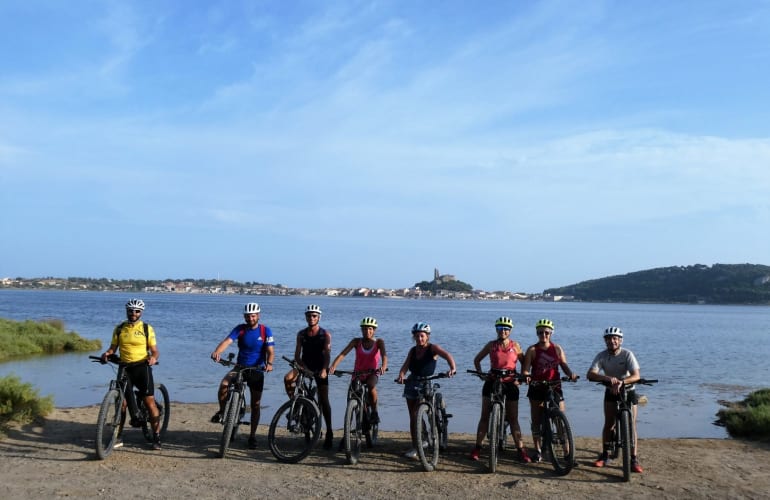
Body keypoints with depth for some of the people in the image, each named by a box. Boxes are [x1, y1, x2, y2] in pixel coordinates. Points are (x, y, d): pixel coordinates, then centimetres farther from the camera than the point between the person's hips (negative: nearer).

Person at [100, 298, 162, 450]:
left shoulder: (147, 329, 0)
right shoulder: (119, 329, 7)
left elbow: (154, 350, -2)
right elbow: (113, 347, 8)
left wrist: (153, 357, -23)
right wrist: (107, 353, -14)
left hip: (142, 367, -3)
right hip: (124, 368, 3)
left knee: (149, 402, -5)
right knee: (121, 402, 4)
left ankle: (156, 437, 2)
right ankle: (119, 437, 16)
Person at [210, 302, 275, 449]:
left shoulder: (265, 331, -6)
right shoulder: (240, 329, -5)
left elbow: (270, 350, -13)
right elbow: (227, 340, -21)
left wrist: (269, 363, -35)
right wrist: (217, 351, -41)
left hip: (257, 370, 0)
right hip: (240, 367, 0)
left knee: (255, 404, 4)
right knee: (224, 384, -28)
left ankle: (252, 436, 19)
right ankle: (222, 411, -1)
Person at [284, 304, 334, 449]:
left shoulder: (326, 334, -4)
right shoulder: (301, 334, 3)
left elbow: (327, 354, -15)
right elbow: (297, 355, -2)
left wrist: (324, 369, -32)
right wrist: (304, 368, -20)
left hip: (320, 368, -2)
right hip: (305, 366, 3)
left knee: (324, 400, -4)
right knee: (287, 379, -27)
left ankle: (329, 433, 4)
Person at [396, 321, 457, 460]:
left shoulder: (432, 348, -7)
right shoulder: (413, 351, 6)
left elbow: (447, 355, -23)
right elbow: (405, 365, -4)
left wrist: (452, 368, -43)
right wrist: (401, 375, -25)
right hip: (412, 383, 5)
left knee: (415, 415, -13)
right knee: (413, 417, 6)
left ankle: (416, 448, -5)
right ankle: (415, 446, 15)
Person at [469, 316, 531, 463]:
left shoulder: (515, 346, 1)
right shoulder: (491, 345, 1)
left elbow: (524, 362, 8)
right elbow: (477, 360, 9)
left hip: (510, 383, 0)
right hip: (492, 382, 0)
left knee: (513, 419, 4)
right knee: (485, 416, 1)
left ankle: (521, 450, 8)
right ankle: (477, 447, 7)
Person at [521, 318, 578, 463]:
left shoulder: (557, 348, 5)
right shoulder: (532, 350, -2)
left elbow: (564, 365, 3)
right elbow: (525, 369, -7)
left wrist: (571, 374, -18)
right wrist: (526, 376, -29)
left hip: (554, 387, 1)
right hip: (537, 388, -1)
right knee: (536, 420, 6)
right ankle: (537, 451, 17)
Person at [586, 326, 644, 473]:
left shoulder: (627, 354, -21)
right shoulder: (602, 356, -17)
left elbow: (636, 375, -32)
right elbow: (590, 374, -30)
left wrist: (621, 382, -50)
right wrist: (608, 378, -47)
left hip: (628, 391, -1)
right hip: (611, 392, 1)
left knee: (631, 425, -6)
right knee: (609, 424, -1)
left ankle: (634, 459, 0)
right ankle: (605, 455, 13)